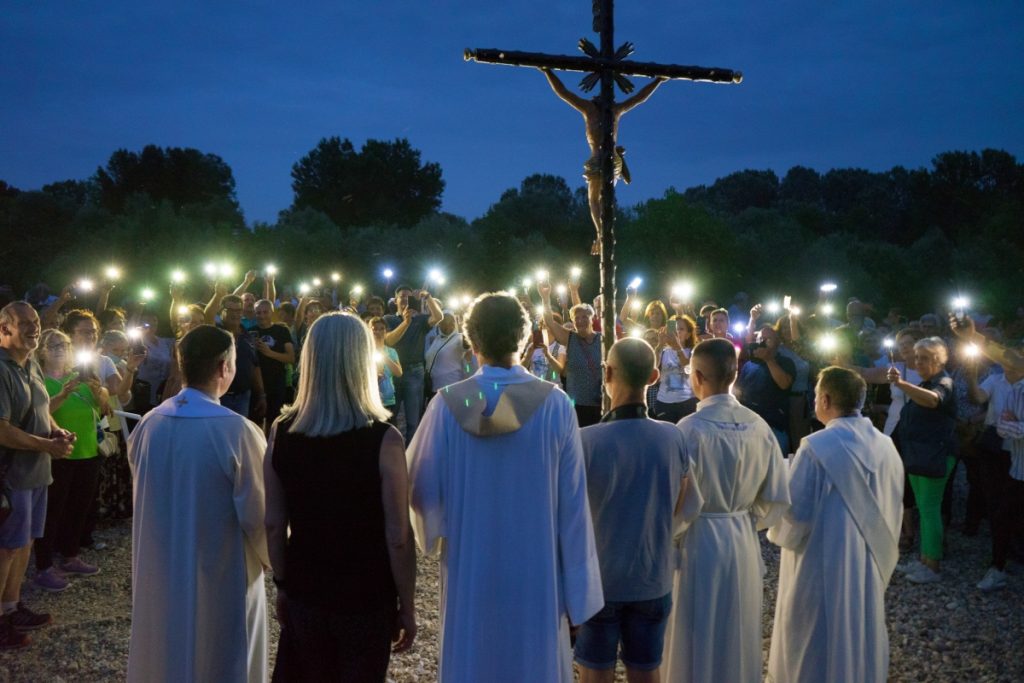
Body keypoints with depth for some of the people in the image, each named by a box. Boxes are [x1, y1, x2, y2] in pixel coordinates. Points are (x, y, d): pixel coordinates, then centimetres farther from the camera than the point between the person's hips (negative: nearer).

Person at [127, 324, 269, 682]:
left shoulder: (148, 424, -7)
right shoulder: (237, 431, -23)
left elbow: (143, 500, 7)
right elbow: (259, 514, -15)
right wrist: (274, 556, 5)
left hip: (158, 572, 5)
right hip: (220, 577, -5)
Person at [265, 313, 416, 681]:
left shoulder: (281, 433, -8)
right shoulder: (383, 440, -19)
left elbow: (274, 525, 0)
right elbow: (397, 537, -15)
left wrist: (282, 585, 14)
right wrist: (407, 604, -3)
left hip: (303, 593, 3)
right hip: (366, 599, -3)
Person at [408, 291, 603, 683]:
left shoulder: (448, 405, -11)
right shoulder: (555, 404, -12)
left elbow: (422, 487, -5)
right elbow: (572, 501, -9)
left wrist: (436, 530, 18)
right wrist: (578, 588, -1)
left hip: (469, 570, 1)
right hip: (535, 571, 0)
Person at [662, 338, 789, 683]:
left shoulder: (691, 429, -20)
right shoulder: (759, 426, -4)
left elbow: (683, 504, -19)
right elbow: (776, 499, 1)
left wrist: (666, 535, 0)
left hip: (699, 544, -5)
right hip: (745, 543, 5)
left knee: (698, 644, 9)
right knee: (739, 637, 20)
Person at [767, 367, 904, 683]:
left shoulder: (816, 447, -22)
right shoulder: (885, 445, -2)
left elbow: (793, 514, -18)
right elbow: (894, 510, 7)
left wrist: (778, 532, 1)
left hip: (823, 566, -6)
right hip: (870, 565, 6)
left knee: (814, 651, 10)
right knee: (861, 638, 21)